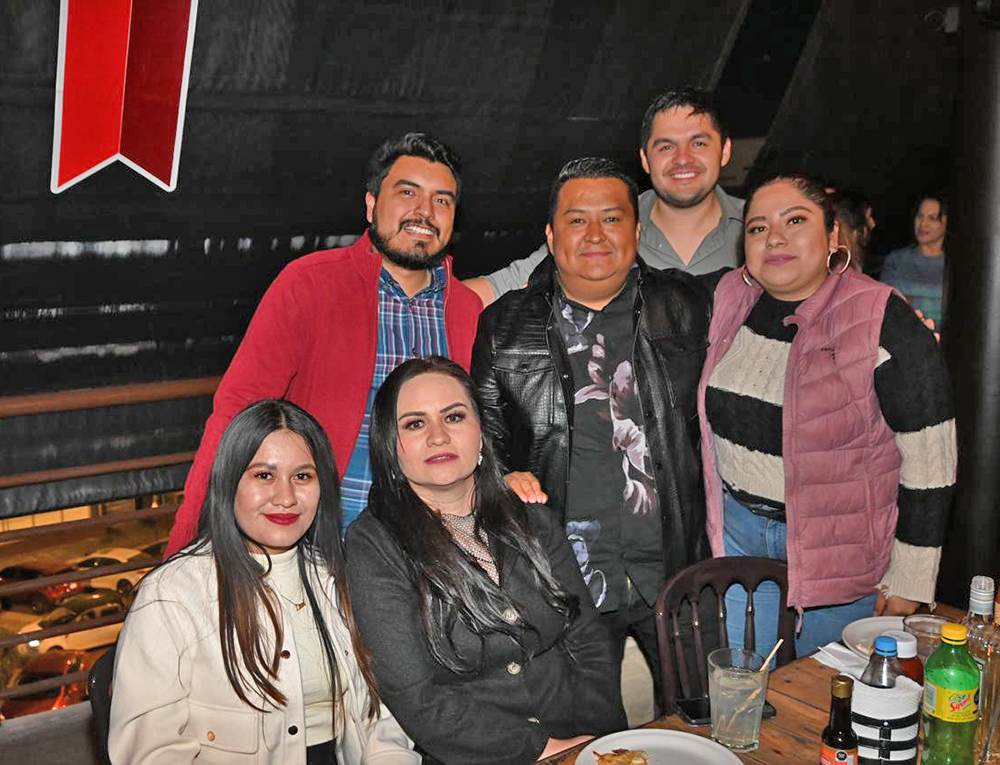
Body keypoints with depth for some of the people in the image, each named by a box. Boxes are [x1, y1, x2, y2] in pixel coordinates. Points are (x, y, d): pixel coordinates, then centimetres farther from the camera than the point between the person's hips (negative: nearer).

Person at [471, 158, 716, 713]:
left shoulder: (685, 307, 4)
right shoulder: (505, 325, 2)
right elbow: (484, 428, 12)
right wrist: (504, 477, -8)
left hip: (676, 569, 1)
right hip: (568, 580, 0)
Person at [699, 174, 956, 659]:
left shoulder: (884, 325, -17)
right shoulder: (732, 301, -1)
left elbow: (929, 461, -15)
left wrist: (909, 581, -12)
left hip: (838, 545, -4)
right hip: (739, 532, 5)